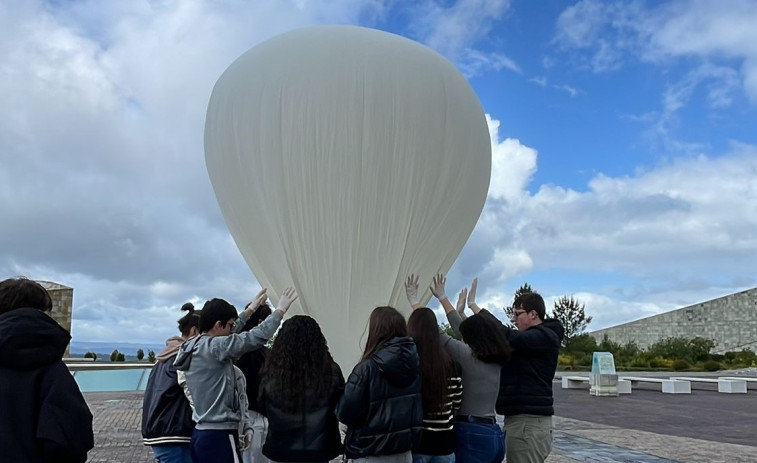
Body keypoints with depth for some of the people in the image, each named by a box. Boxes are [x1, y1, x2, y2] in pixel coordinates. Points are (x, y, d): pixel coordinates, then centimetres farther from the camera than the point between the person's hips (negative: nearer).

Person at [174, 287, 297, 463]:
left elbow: (231, 336, 25)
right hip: (219, 437, -10)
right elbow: (257, 337, -20)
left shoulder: (193, 347, 10)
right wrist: (280, 310, -8)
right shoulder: (214, 347, -16)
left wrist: (250, 309, 32)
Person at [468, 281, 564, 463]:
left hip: (529, 422, -10)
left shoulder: (544, 337, -12)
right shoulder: (530, 338, 20)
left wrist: (473, 305, -20)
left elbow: (506, 337, -25)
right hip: (521, 420, 10)